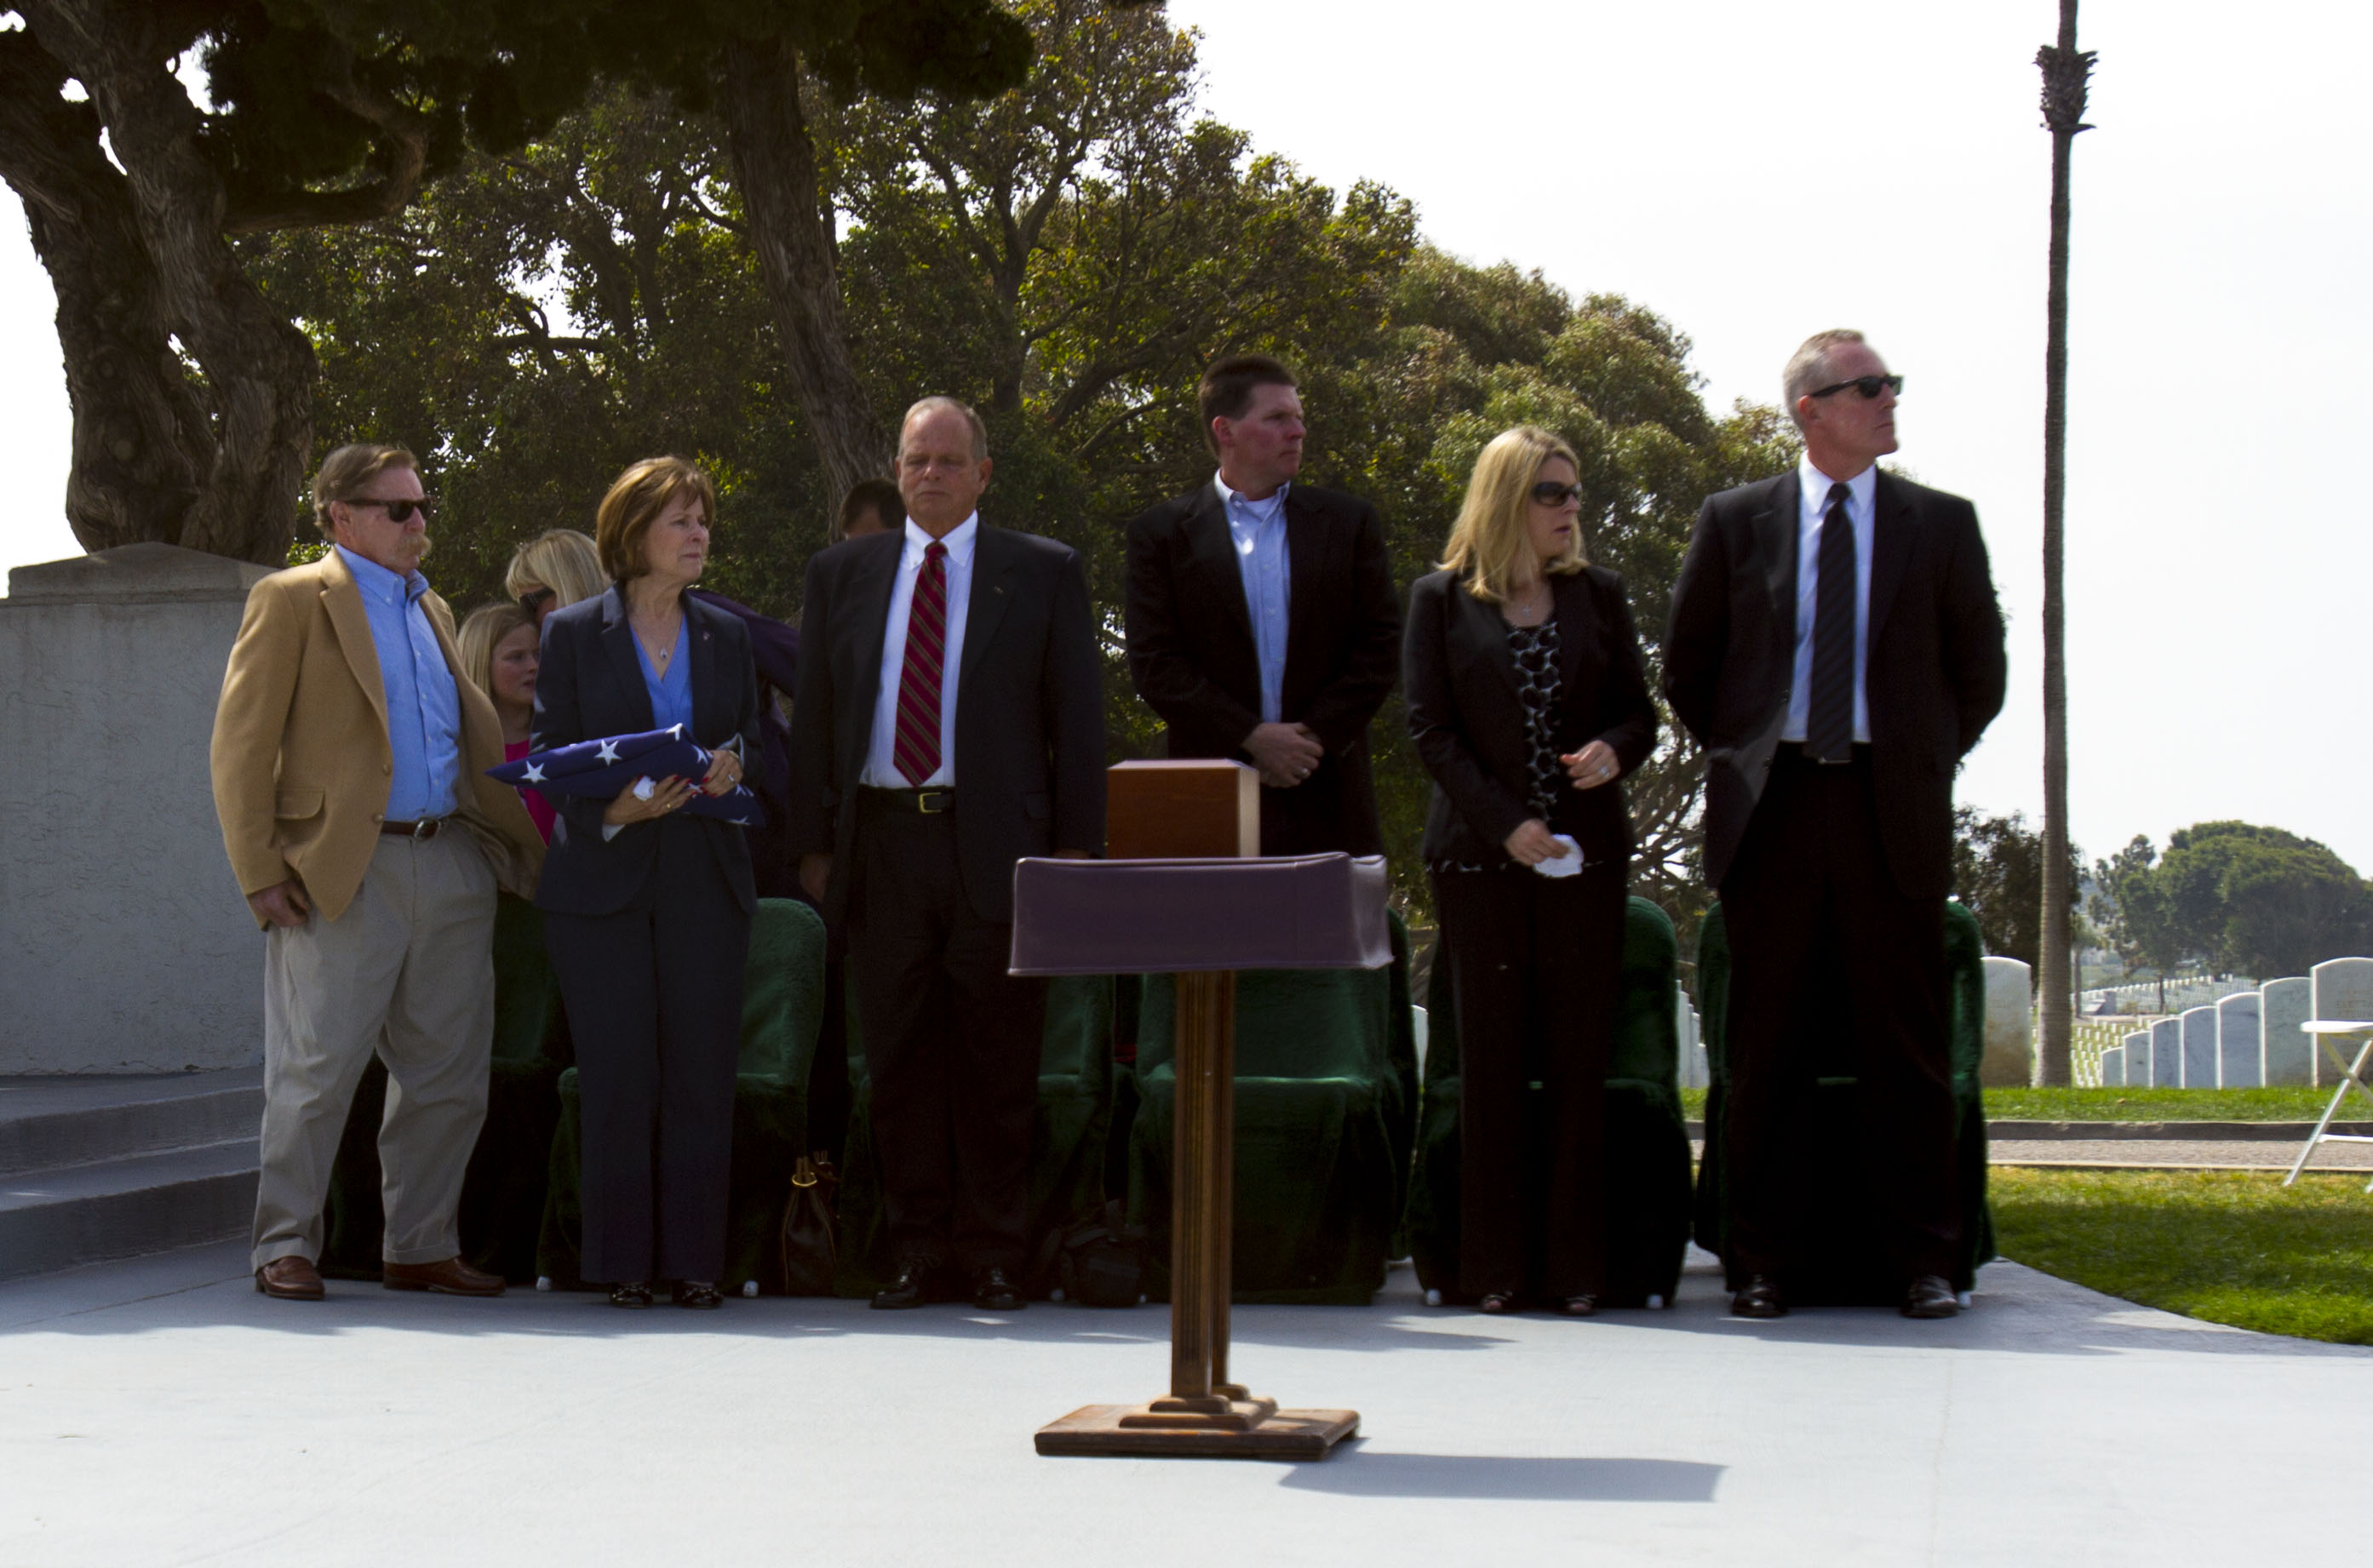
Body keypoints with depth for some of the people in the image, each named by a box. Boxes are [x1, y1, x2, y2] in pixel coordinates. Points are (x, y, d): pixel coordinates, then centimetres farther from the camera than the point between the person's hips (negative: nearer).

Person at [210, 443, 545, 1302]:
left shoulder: (434, 612, 21)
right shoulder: (292, 600, 0)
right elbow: (241, 747, -5)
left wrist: (526, 847, 13)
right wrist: (260, 873, -12)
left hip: (453, 867, 7)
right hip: (344, 872, -6)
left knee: (449, 1076, 7)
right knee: (316, 1073, -4)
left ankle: (420, 1247, 17)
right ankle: (285, 1246, 7)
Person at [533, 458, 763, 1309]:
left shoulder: (725, 636, 14)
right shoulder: (572, 633, 4)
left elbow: (754, 744, 16)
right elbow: (550, 758, 1)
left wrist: (732, 767, -7)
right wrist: (612, 809, -17)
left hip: (707, 880, 3)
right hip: (602, 880, -3)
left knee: (702, 1071, -2)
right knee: (618, 1075, -4)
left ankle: (693, 1257, 4)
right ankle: (622, 1261, 4)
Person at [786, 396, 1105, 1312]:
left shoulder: (1043, 573, 8)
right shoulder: (841, 574, 15)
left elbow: (1078, 716, 5)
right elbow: (813, 715, 14)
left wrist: (1073, 847, -2)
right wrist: (813, 842, 7)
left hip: (995, 848, -2)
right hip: (880, 844, 2)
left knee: (998, 1065, 0)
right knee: (900, 1063, 4)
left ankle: (995, 1261, 8)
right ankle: (919, 1257, 11)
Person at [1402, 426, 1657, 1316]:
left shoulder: (1597, 595, 11)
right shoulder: (1441, 600, 3)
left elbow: (1639, 711, 13)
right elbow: (1430, 729, -1)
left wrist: (1614, 751, -11)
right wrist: (1505, 823, -12)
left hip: (1584, 853, 2)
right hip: (1478, 855, -2)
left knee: (1579, 1057, 0)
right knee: (1491, 1057, 0)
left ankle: (1575, 1266, 4)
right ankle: (1493, 1267, 6)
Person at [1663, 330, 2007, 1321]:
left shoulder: (1941, 523, 8)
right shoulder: (1736, 521, 6)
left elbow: (1980, 672, 14)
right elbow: (1686, 668, 14)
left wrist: (1927, 764, 8)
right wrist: (1736, 757, 9)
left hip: (1893, 810, 0)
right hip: (1771, 805, 0)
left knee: (1906, 1046, 1)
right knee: (1763, 1047, 3)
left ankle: (1923, 1262, 7)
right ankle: (1758, 1264, 9)